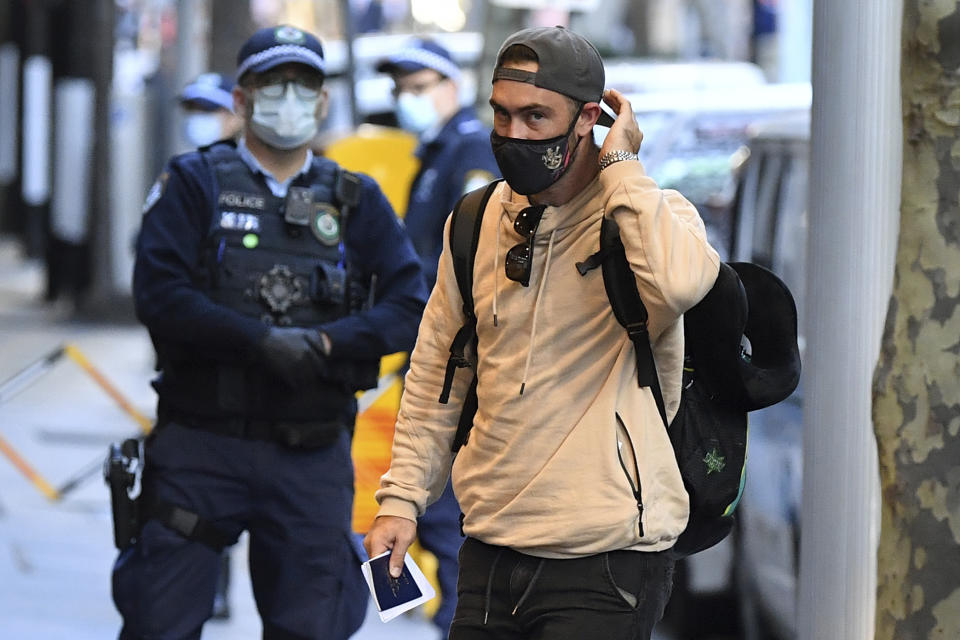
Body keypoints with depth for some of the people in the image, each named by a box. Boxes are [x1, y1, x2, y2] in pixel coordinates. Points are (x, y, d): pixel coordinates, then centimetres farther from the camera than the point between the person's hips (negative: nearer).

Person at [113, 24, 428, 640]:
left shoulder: (357, 201, 10)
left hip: (313, 456, 2)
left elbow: (410, 306, 1)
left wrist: (326, 343, -16)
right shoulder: (194, 184, 3)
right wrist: (261, 342, -20)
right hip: (203, 445, -2)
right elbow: (158, 293, -10)